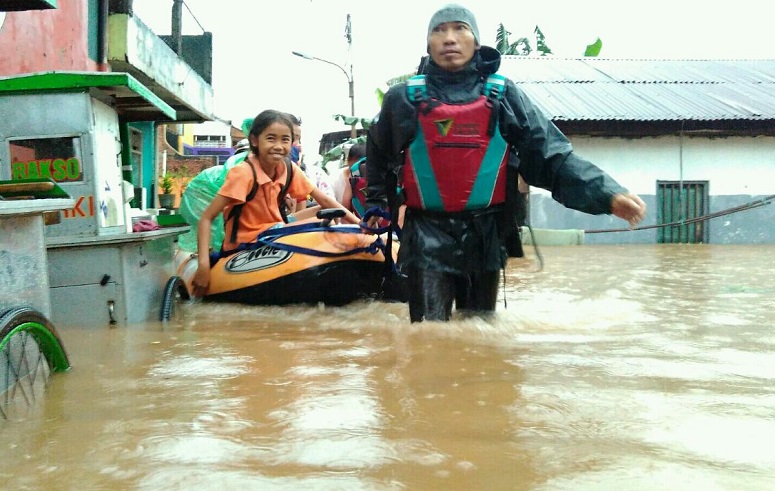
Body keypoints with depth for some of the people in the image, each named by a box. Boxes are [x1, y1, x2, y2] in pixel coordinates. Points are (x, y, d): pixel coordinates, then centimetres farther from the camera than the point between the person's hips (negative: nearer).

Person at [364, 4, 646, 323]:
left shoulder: (503, 96, 1)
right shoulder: (405, 99, 1)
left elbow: (552, 155, -7)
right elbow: (379, 156, 21)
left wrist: (607, 195, -19)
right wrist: (376, 204, 14)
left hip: (483, 235, 2)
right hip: (427, 238, -1)